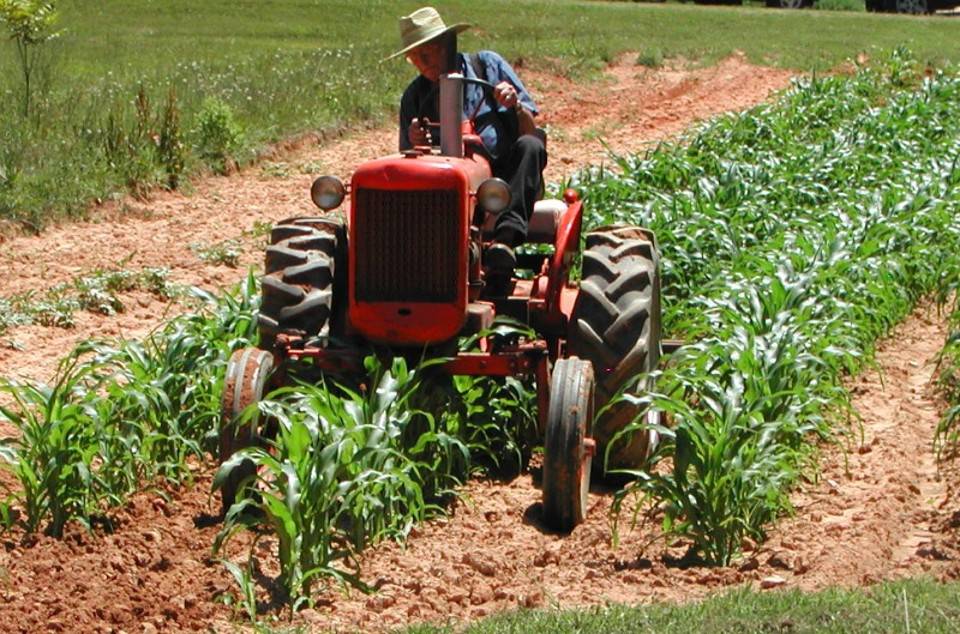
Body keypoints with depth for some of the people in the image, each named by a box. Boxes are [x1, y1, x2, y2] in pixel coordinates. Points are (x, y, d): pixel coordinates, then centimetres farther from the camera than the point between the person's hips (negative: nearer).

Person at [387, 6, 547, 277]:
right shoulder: (415, 96, 10)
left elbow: (530, 131, 4)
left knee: (530, 146, -31)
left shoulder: (488, 65, 6)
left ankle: (506, 238, -45)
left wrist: (515, 106, -19)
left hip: (505, 177, -1)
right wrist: (415, 144, -13)